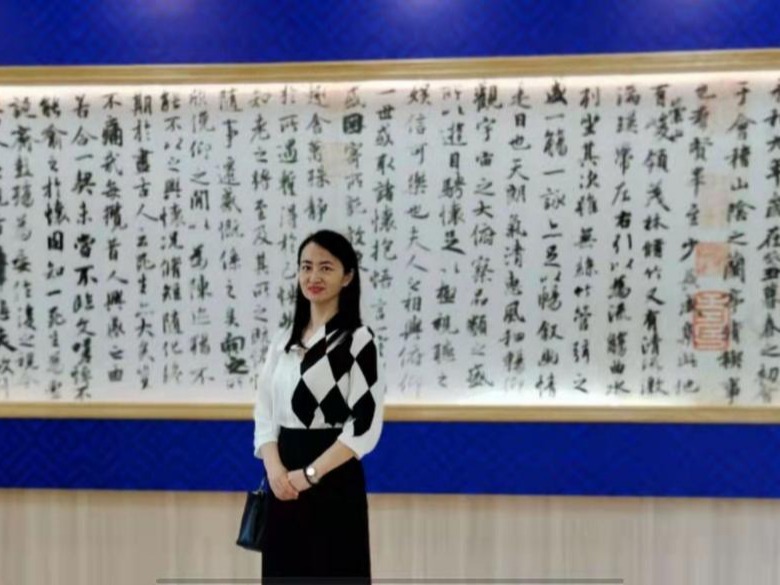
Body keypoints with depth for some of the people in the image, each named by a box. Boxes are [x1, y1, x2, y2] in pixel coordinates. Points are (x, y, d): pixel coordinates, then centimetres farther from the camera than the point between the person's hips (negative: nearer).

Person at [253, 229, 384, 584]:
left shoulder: (357, 340, -7)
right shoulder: (283, 340, 12)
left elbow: (365, 424, -11)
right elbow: (265, 413, 9)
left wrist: (310, 474, -15)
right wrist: (274, 469, -8)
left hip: (334, 481, -6)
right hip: (284, 483, 6)